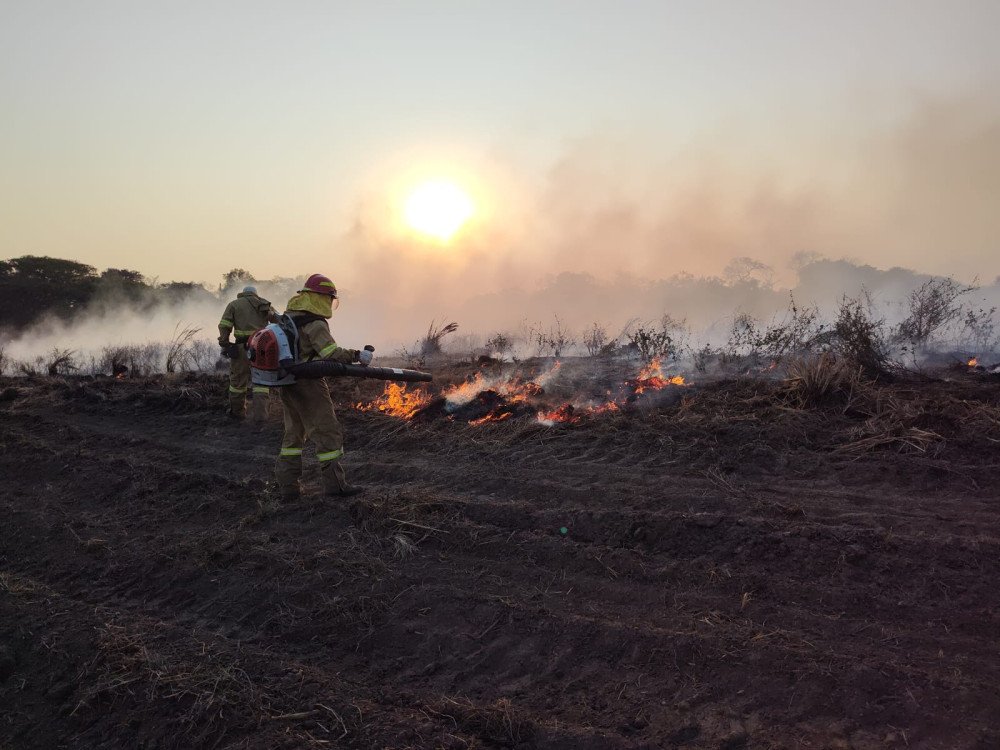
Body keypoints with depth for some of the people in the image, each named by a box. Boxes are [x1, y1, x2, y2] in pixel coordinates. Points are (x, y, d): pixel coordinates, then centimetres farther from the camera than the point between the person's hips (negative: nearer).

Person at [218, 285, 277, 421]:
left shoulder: (234, 304, 11)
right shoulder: (265, 304, 16)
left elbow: (224, 326, -2)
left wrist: (224, 344, -1)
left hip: (242, 347, -1)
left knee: (238, 379, 13)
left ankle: (237, 411, 25)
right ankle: (259, 413, -5)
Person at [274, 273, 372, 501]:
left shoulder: (287, 317, 11)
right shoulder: (315, 323, -17)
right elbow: (332, 353, -23)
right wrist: (357, 355, -12)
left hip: (287, 384, 9)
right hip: (308, 385, -9)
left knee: (294, 433, 17)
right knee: (328, 433, 1)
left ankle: (286, 485, 17)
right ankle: (334, 483, 5)